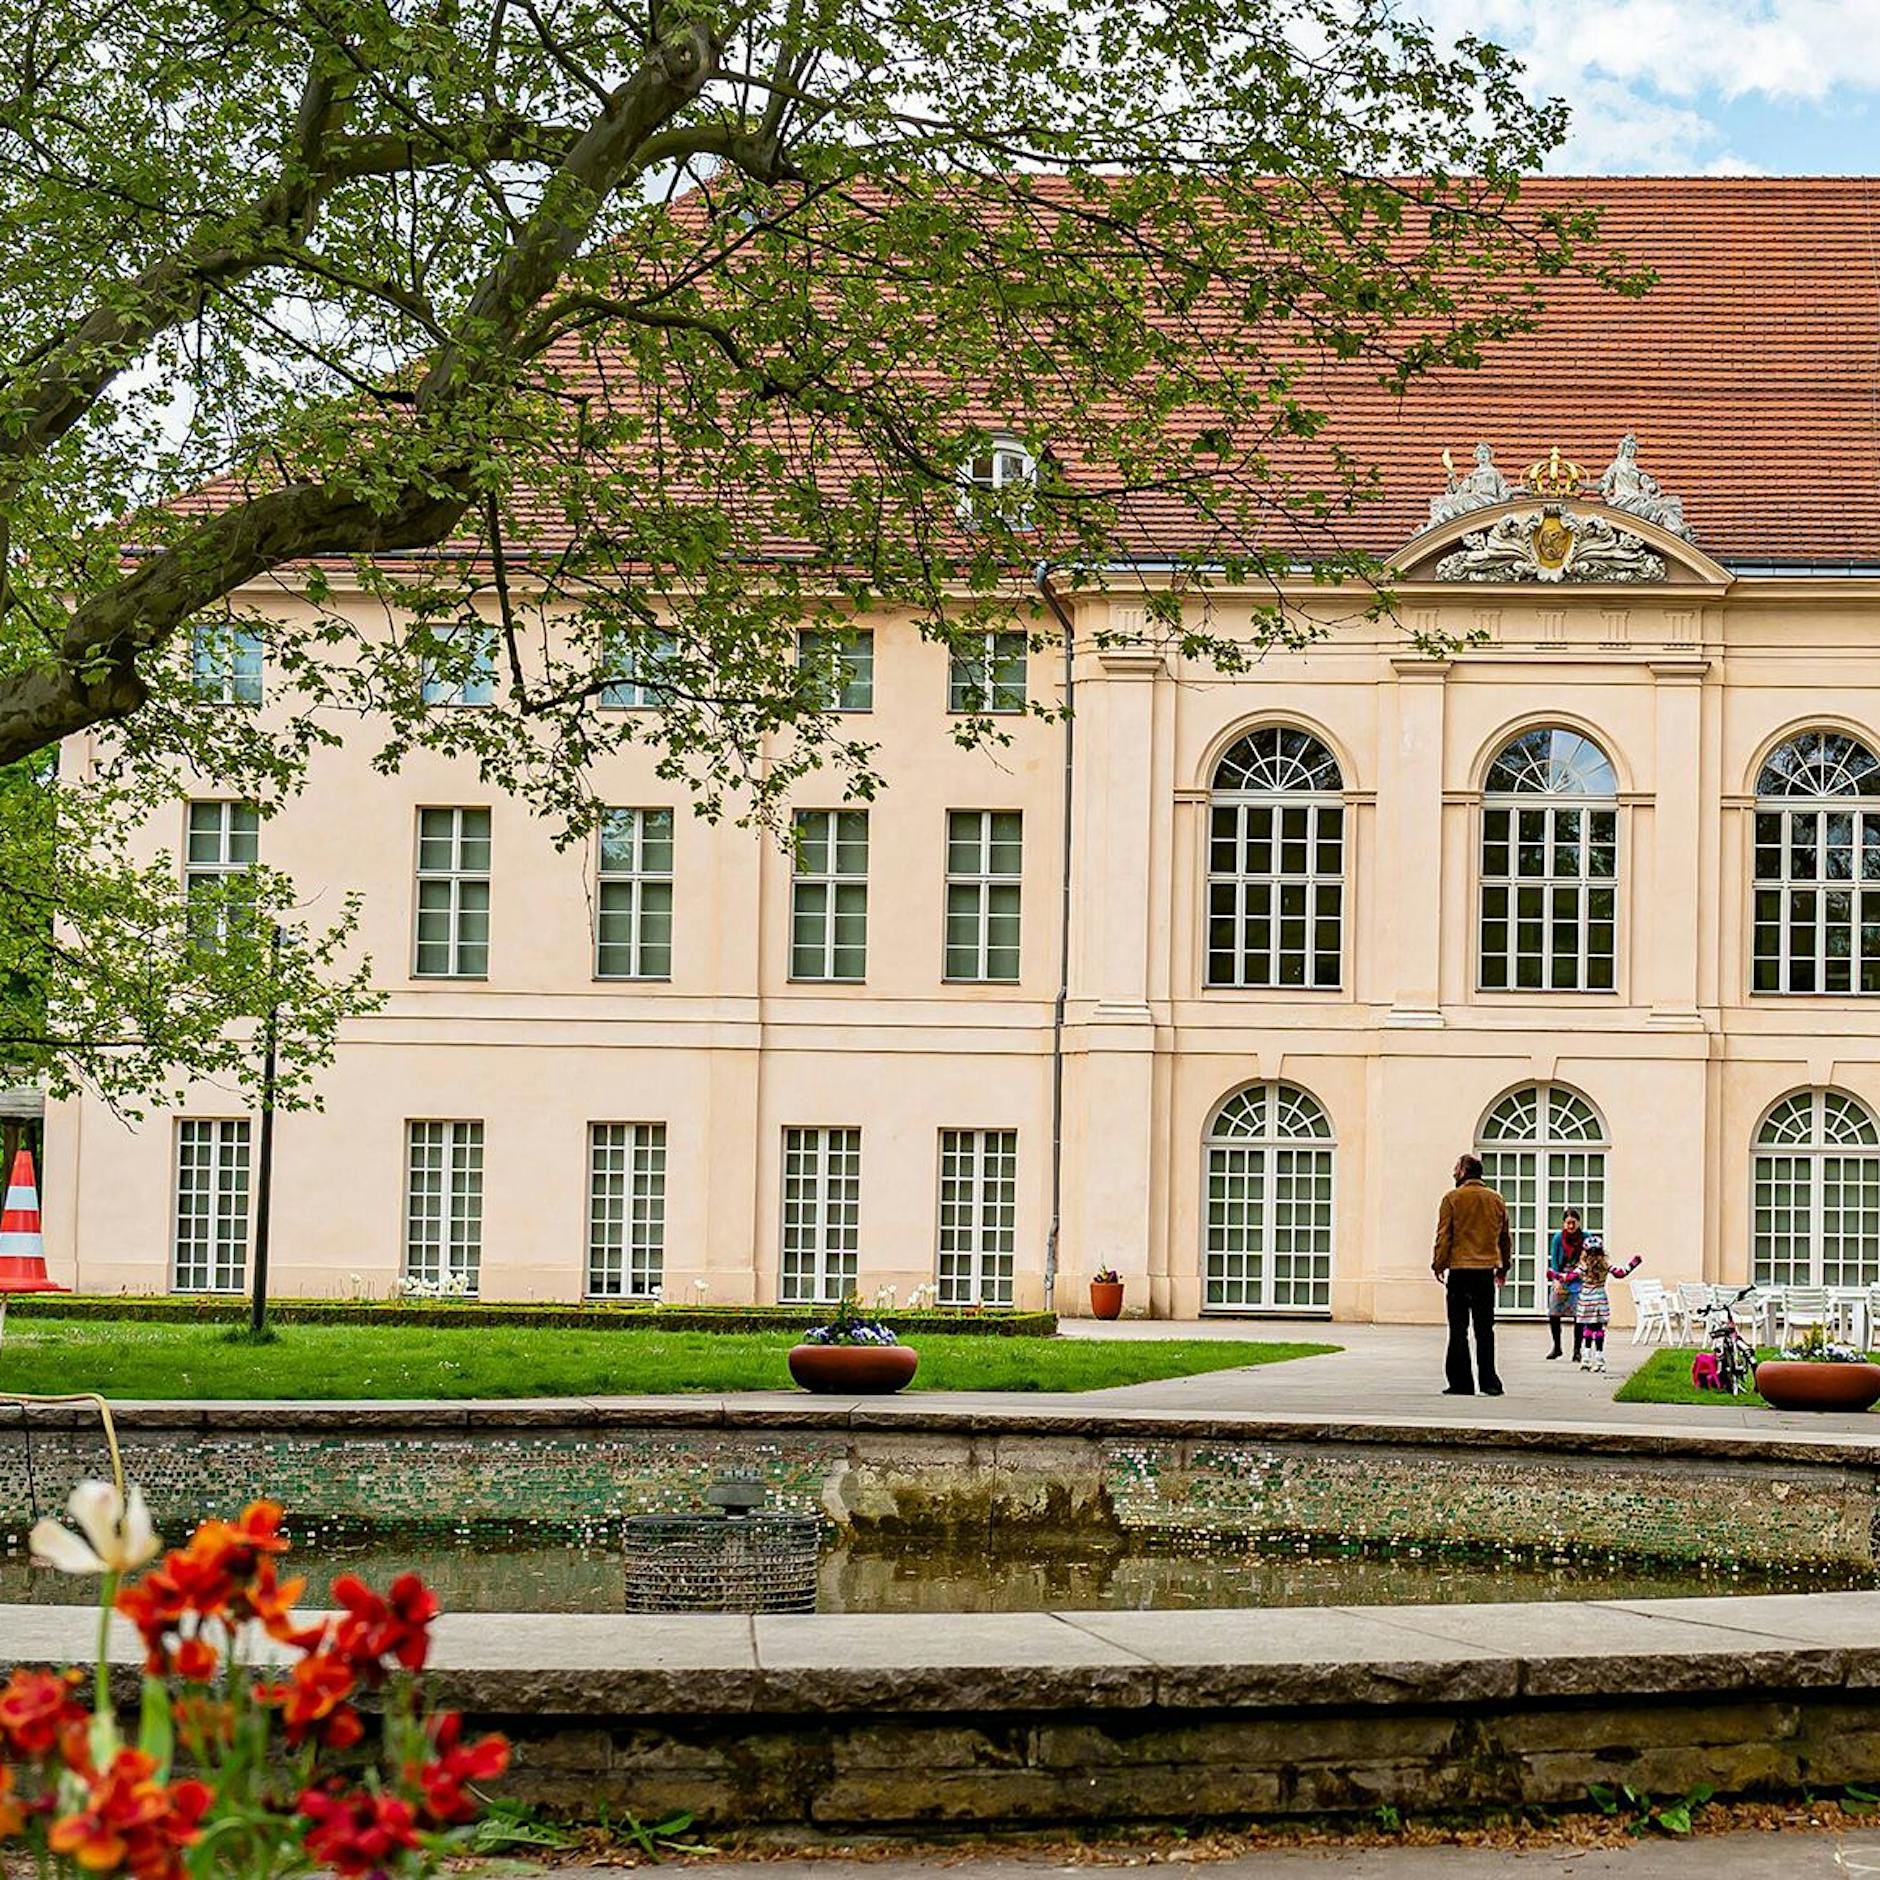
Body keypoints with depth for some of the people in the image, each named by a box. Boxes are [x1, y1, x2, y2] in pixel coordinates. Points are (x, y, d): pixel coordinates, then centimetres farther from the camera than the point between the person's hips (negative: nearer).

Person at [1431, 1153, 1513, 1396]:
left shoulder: (1453, 1198, -4)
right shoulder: (1496, 1200, 10)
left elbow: (1443, 1236, -7)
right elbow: (1505, 1237, 16)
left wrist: (1439, 1265, 0)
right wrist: (1504, 1267, 23)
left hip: (1460, 1269, -4)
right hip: (1486, 1269, 4)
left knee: (1459, 1327, 0)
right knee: (1485, 1328, 9)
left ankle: (1461, 1382, -2)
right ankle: (1489, 1381, 5)